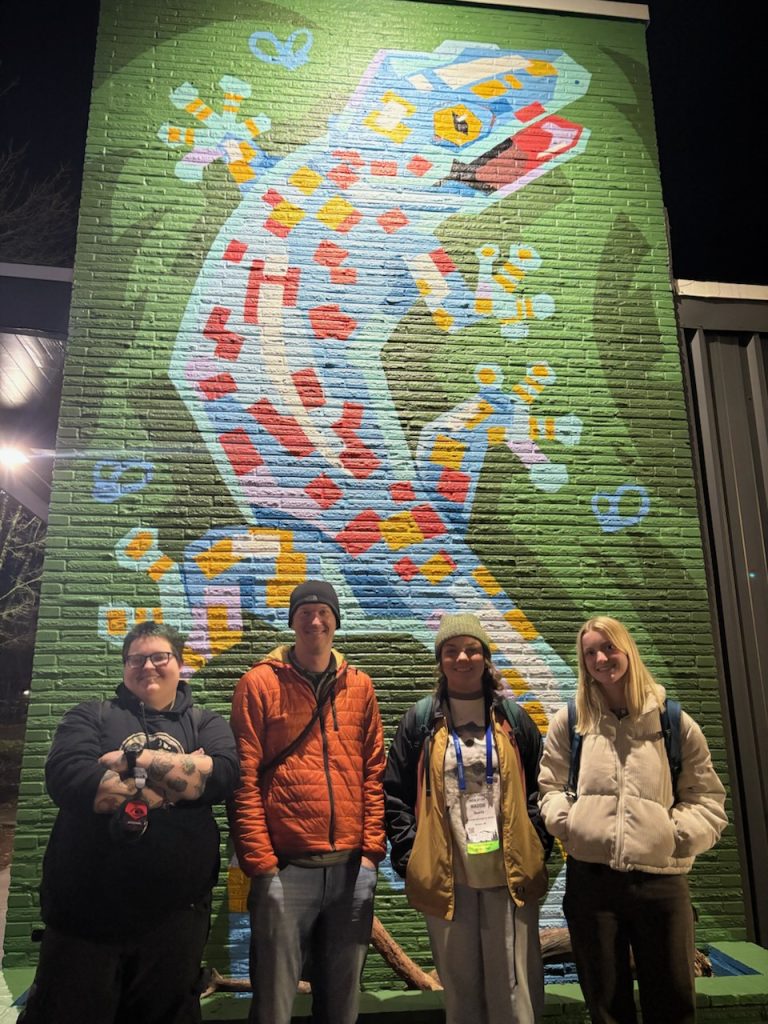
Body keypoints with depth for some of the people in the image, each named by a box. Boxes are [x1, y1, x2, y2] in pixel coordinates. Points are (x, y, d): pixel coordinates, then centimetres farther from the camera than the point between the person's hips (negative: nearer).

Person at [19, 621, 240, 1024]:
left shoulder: (205, 723, 7)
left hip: (175, 914, 2)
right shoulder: (91, 716, 5)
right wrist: (179, 778, -14)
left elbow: (223, 774, -13)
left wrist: (134, 760, -13)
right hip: (85, 911, -1)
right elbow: (66, 777, -15)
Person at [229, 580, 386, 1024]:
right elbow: (244, 779, -6)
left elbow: (373, 772, 8)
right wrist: (260, 862, -9)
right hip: (285, 866, -3)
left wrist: (371, 850, 2)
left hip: (351, 866, 3)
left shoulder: (360, 686, 7)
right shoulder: (259, 683, -3)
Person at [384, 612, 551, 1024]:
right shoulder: (420, 719, 2)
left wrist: (538, 847, -1)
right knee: (460, 988, 13)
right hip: (445, 878, 0)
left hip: (510, 875, 0)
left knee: (514, 989, 7)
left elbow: (539, 787, 8)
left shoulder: (513, 717, 5)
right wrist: (409, 857, -4)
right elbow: (396, 795, 2)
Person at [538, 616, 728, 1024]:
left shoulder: (673, 721, 3)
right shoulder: (569, 721, 5)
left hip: (661, 879, 0)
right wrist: (568, 822, -9)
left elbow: (708, 799, 5)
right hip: (590, 877, 1)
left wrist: (677, 834, -10)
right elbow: (550, 786, 10)